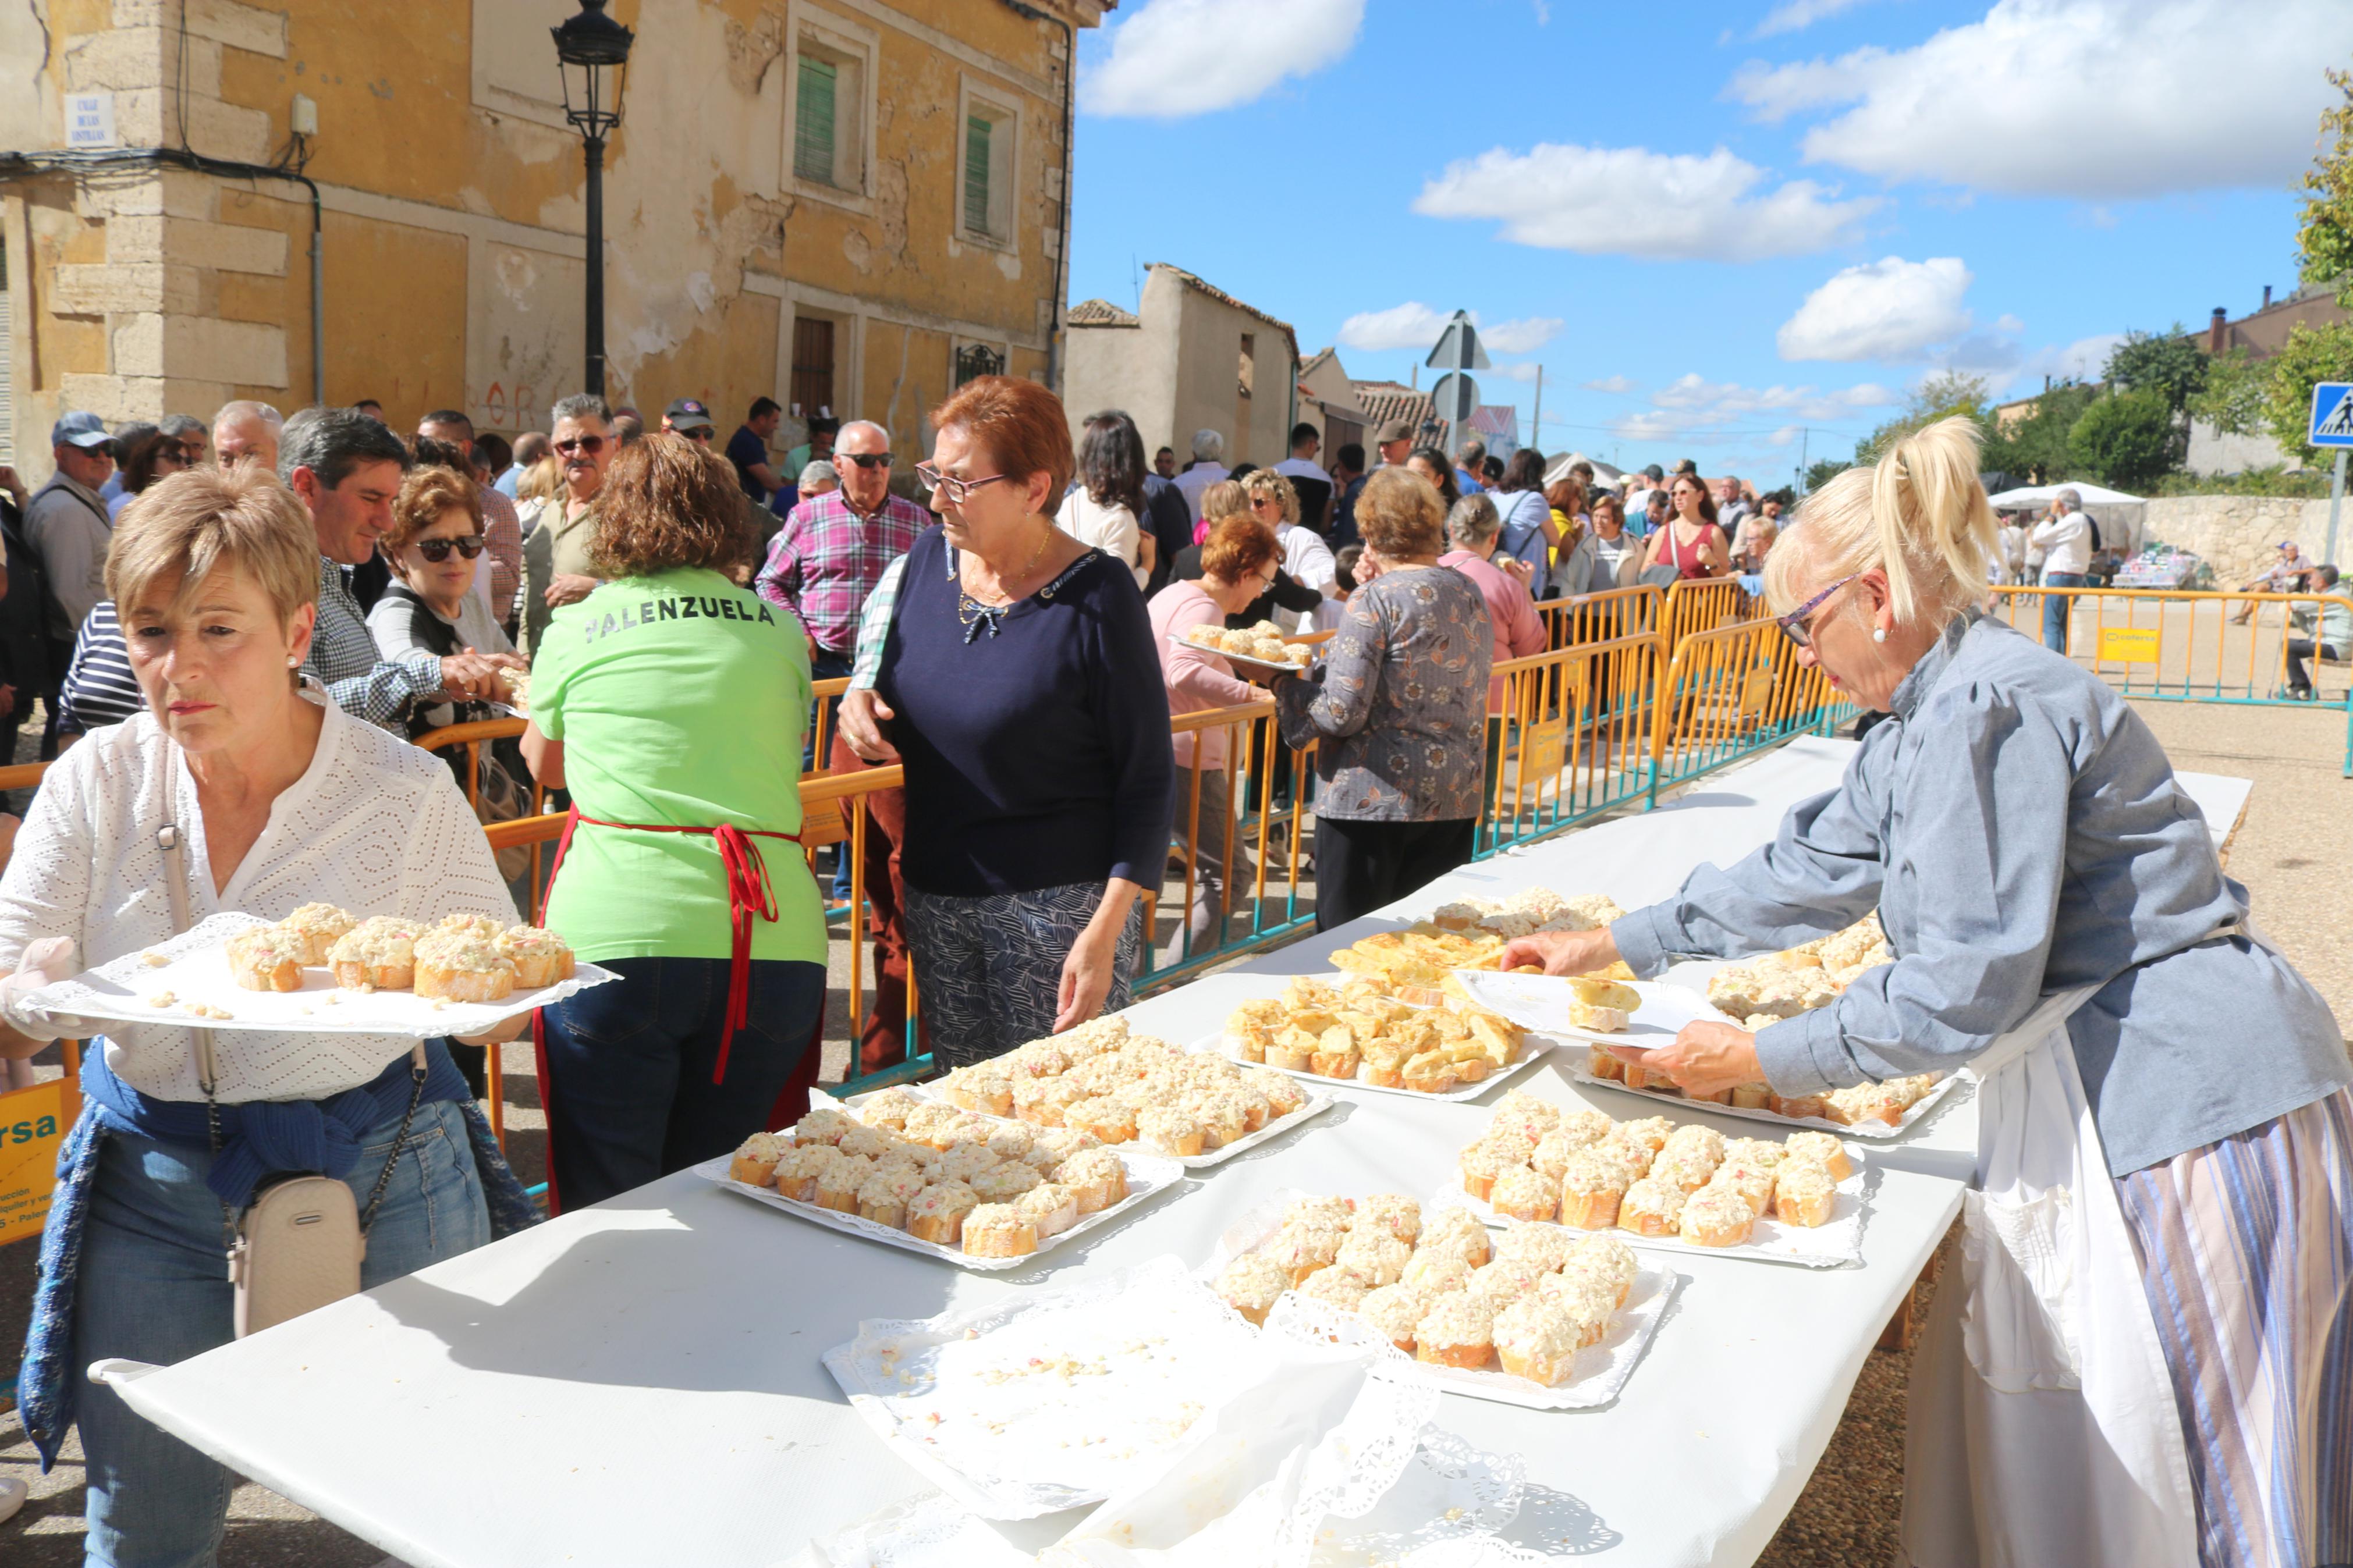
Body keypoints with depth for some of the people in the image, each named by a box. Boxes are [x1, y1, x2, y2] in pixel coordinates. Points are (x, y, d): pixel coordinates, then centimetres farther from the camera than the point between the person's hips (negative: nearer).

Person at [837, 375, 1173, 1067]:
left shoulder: (1094, 598, -14)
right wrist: (859, 701, -4)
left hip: (1057, 906, -5)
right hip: (933, 898, 6)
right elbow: (890, 681, 21)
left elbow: (1146, 779, -12)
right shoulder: (929, 557, 4)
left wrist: (1105, 932, -19)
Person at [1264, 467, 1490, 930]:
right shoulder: (1470, 593, 9)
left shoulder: (1375, 601, -13)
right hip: (1456, 799, 7)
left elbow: (1341, 713, -17)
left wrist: (1283, 682, -1)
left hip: (1374, 799, -7)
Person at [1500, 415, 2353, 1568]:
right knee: (2027, 1437, 18)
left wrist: (1760, 1060, -12)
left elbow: (1965, 988, -22)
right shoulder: (1924, 719, 12)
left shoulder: (1986, 707, -20)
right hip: (2099, 1098, 10)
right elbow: (1806, 872, 21)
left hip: (2184, 1109, -10)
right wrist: (1616, 943, 24)